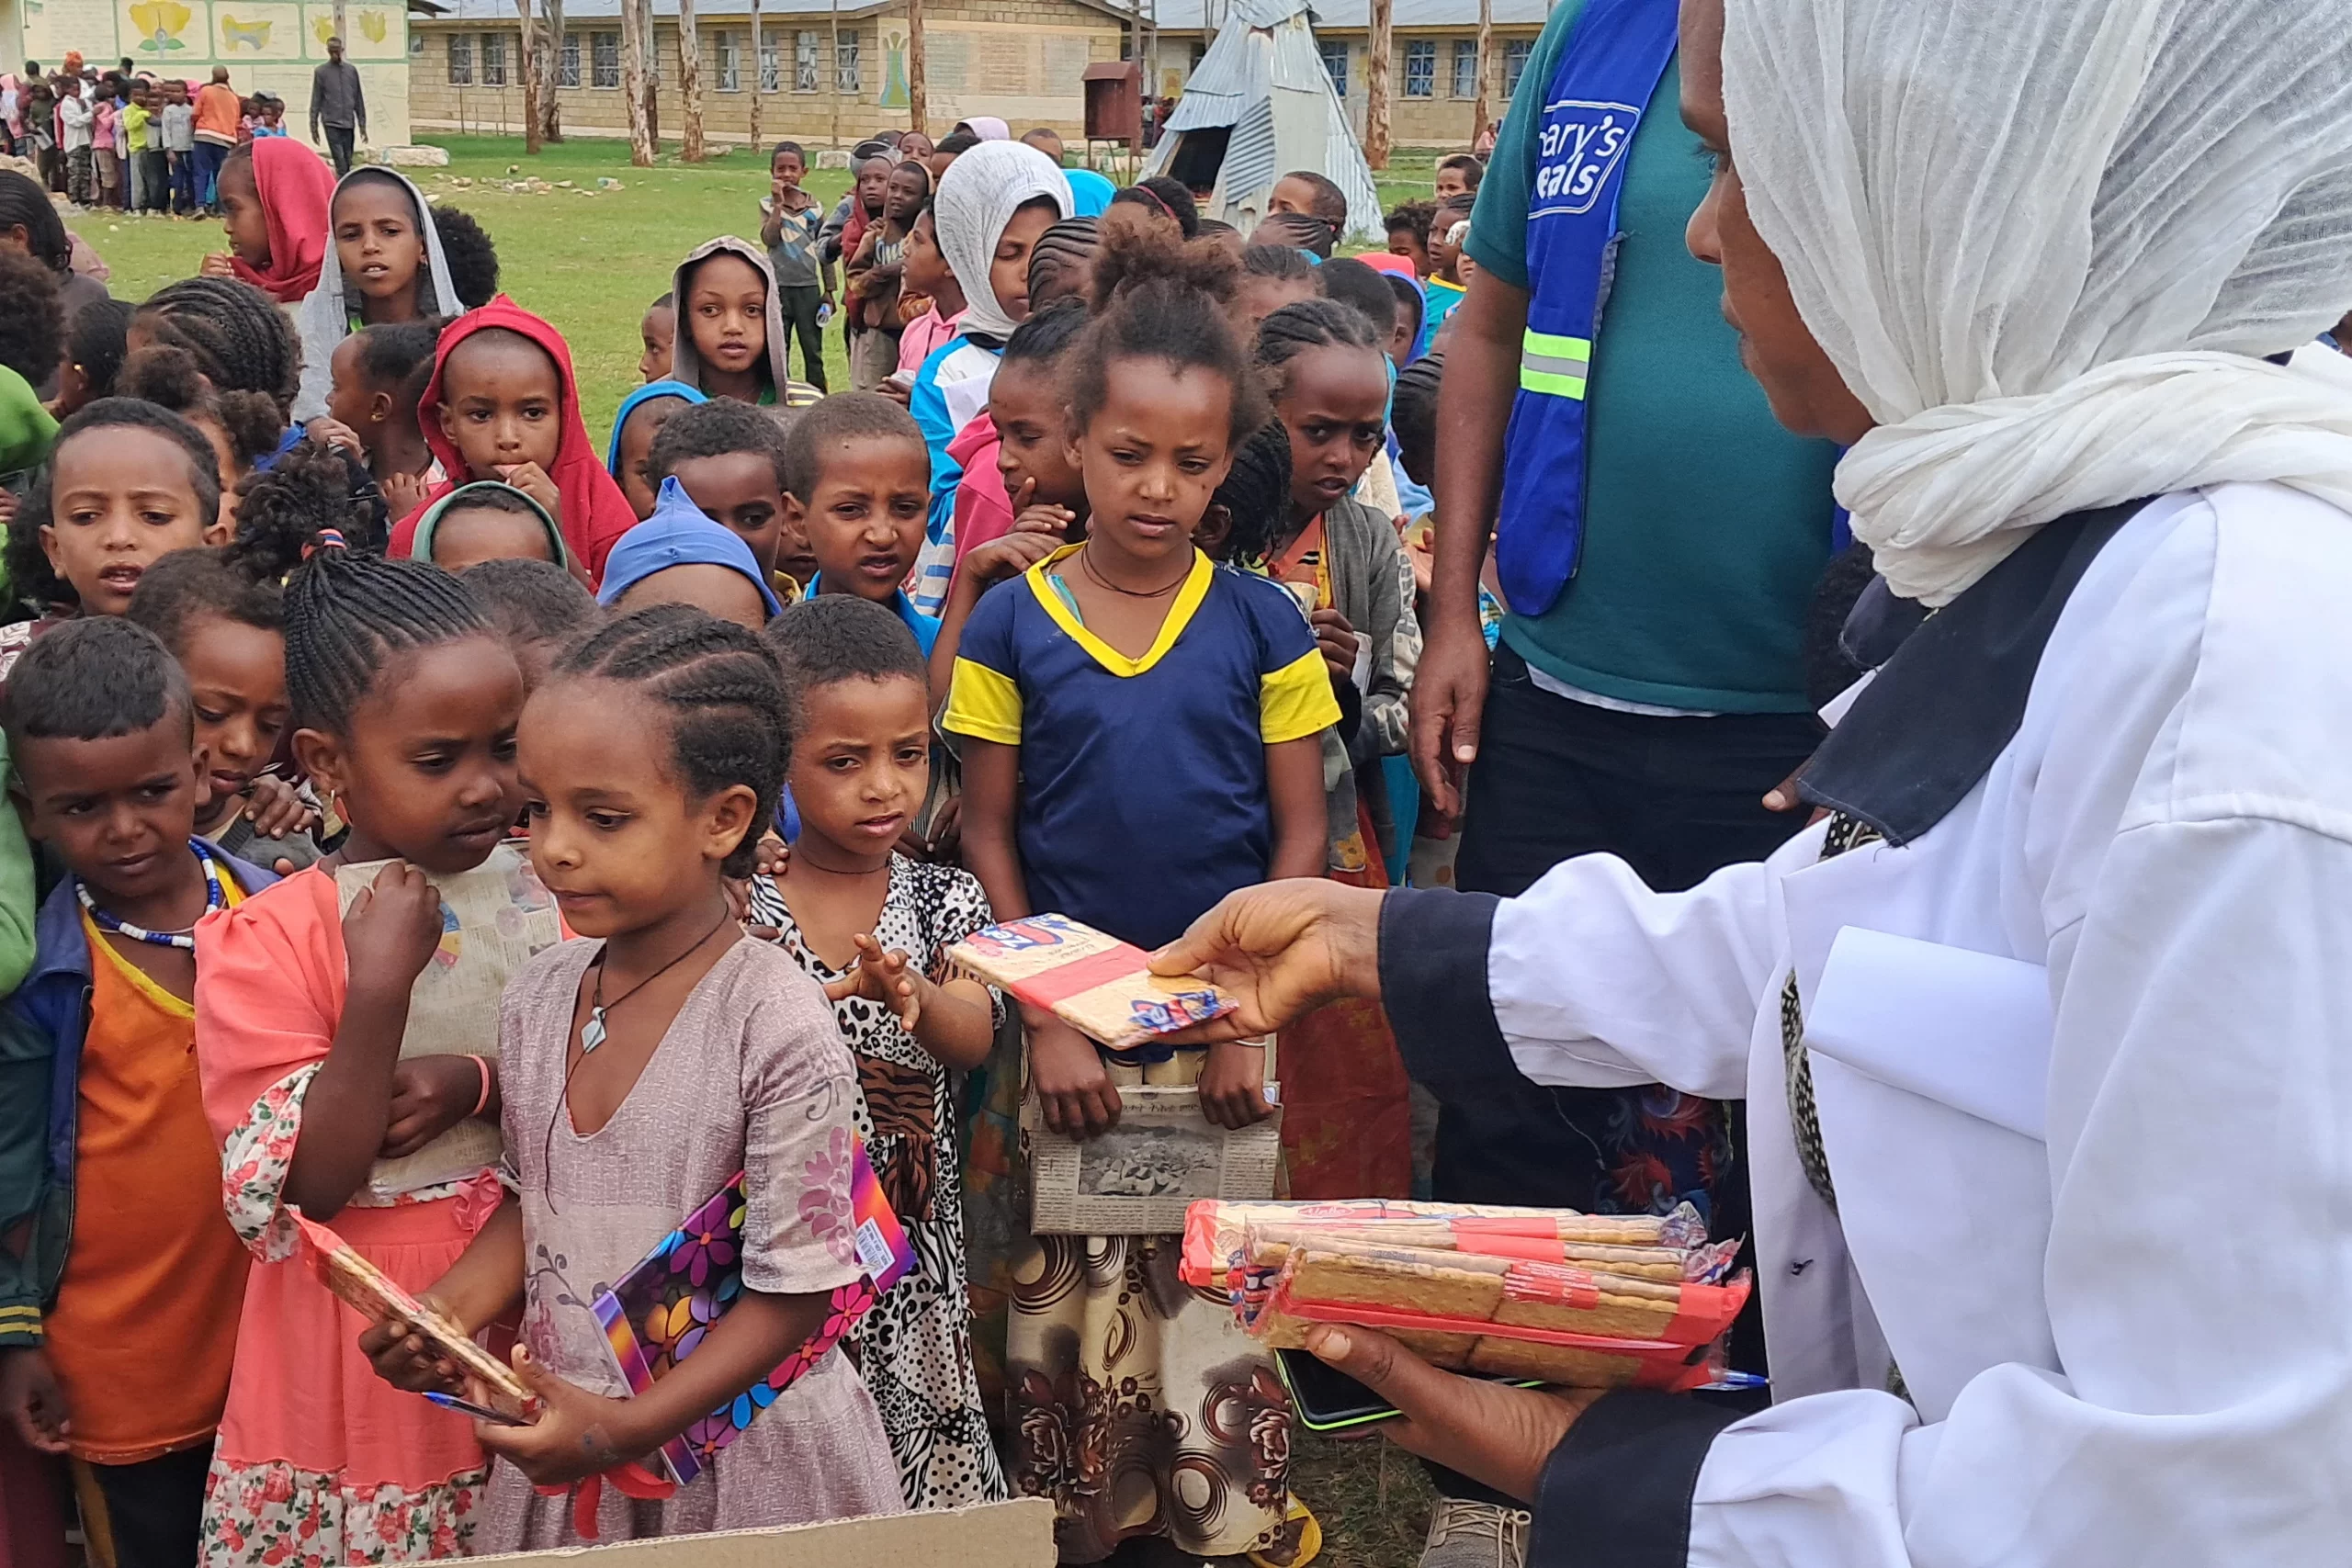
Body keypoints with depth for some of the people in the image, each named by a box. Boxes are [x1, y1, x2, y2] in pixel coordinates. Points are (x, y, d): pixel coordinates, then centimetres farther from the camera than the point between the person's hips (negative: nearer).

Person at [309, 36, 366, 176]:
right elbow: (316, 101, 2)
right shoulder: (321, 72, 1)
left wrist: (362, 124, 8)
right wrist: (314, 126, -1)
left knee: (347, 162, 5)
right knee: (340, 162, -11)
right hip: (331, 123, -3)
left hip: (349, 123, 3)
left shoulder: (352, 70, 9)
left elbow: (359, 99, 11)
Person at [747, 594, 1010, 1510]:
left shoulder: (945, 901, 0)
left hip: (911, 1259, 1)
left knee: (923, 1467, 7)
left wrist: (914, 1003, -38)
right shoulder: (736, 910, -4)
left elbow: (975, 1039, -16)